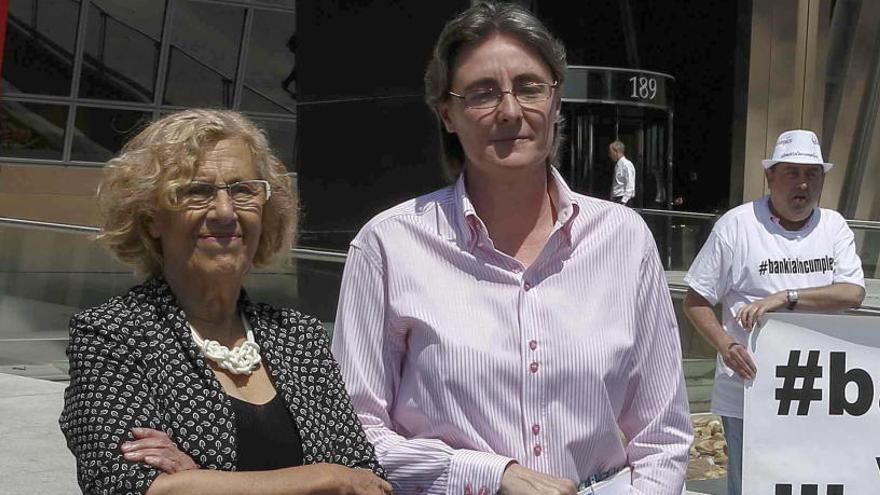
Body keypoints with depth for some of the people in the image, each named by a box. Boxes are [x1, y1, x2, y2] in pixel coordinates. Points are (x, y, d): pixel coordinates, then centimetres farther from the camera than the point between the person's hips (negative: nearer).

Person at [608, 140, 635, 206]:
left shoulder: (627, 165, -12)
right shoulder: (617, 165, 16)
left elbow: (630, 186, -18)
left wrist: (623, 201, -22)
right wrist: (612, 199, 18)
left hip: (623, 199, -9)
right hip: (615, 199, 9)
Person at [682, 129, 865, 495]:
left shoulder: (834, 227, 5)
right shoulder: (736, 225, -5)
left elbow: (853, 293, -10)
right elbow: (696, 300, -3)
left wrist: (785, 297, -21)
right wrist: (725, 346, -19)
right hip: (748, 391, -3)